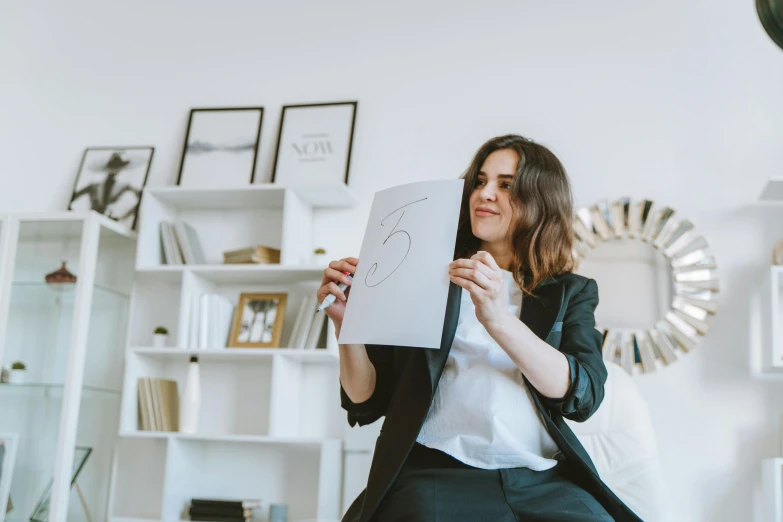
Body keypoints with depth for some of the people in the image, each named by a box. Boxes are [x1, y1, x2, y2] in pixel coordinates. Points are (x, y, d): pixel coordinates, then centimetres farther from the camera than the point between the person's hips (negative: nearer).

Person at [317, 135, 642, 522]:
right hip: (437, 472, -1)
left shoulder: (571, 293, 16)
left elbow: (581, 394, -3)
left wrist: (498, 320, -16)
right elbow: (368, 402, 12)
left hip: (543, 481, 1)